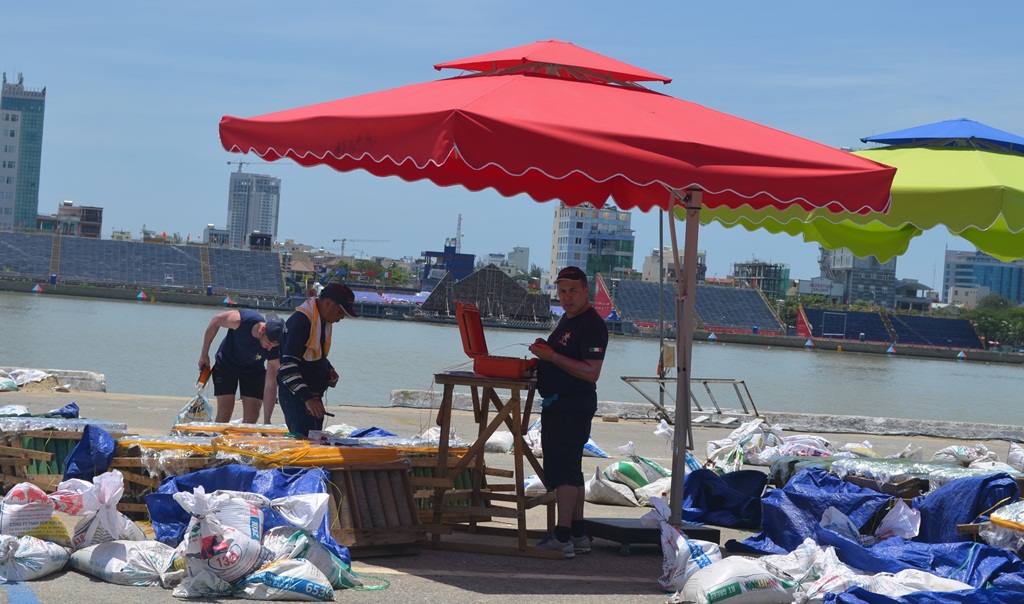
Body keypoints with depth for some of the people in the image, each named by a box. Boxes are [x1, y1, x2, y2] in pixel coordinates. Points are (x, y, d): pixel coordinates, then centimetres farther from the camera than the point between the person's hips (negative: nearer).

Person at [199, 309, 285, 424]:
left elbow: (271, 384, -30)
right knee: (224, 412, -10)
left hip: (254, 370, 1)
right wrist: (204, 354, -7)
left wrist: (266, 422, -33)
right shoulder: (240, 320, -36)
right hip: (226, 365, -1)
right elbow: (215, 322, -14)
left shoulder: (274, 349, -31)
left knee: (252, 416, -7)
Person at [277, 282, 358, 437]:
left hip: (312, 396, 10)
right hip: (295, 395, -10)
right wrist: (307, 398, -32)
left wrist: (329, 370, 6)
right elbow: (287, 366, -26)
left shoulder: (323, 321, 11)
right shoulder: (301, 320, -20)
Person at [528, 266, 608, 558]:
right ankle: (578, 534, 20)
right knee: (569, 470, 14)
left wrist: (552, 356, -24)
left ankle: (562, 538, -13)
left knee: (563, 470, -12)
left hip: (574, 405, -11)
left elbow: (591, 372, -23)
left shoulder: (592, 325, -15)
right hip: (557, 403, 11)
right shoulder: (567, 319, 16)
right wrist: (544, 350, 7)